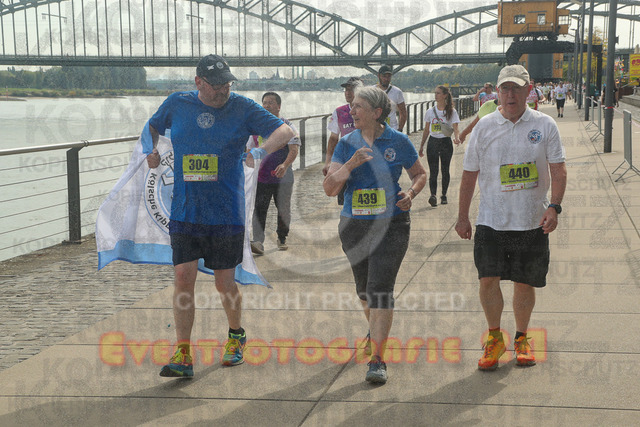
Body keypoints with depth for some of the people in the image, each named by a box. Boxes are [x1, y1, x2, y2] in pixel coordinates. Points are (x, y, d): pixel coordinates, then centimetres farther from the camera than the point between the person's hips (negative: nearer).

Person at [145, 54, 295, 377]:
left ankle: (236, 335, 35)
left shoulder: (242, 108, -2)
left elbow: (285, 131, -5)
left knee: (224, 283, 6)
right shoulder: (177, 104, 5)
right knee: (183, 278, -6)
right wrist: (149, 152, 9)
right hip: (184, 213, 2)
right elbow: (152, 127, 26)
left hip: (227, 214, -2)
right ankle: (183, 356, -1)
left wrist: (261, 152, -22)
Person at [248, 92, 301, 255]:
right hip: (261, 177, 2)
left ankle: (282, 239, 26)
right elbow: (250, 150, 20)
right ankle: (258, 241, -16)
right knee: (259, 209, -10)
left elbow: (294, 150, -13)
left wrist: (285, 165, -28)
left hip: (282, 177, -2)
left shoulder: (287, 127, -1)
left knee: (283, 210, 7)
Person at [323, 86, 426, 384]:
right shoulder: (347, 144, 2)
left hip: (391, 225, -3)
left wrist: (410, 194, -9)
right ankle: (376, 331, 46)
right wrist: (351, 164, -19)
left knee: (380, 290, -12)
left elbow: (419, 174, 11)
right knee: (364, 289, 16)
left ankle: (377, 360, -9)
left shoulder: (398, 141, -3)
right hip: (354, 225, 3)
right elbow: (329, 188, -4)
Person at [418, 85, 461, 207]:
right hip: (432, 142, 1)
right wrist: (421, 146, 13)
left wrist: (456, 137, -31)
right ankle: (433, 195, -21)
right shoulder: (430, 112, 6)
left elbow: (455, 128, -9)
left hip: (446, 142, -1)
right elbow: (426, 130, 13)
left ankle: (444, 195, 21)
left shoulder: (451, 112, -1)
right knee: (433, 171, -10)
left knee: (445, 170, 7)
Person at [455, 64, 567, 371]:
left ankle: (521, 338, 28)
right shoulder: (484, 126, 2)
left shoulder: (544, 125, 1)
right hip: (491, 219, 0)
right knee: (488, 279, -9)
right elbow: (469, 174, 7)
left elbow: (558, 171, 0)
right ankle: (495, 338, 12)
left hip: (532, 222, 0)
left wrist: (554, 206, -14)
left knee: (525, 283, 7)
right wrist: (463, 216, 7)